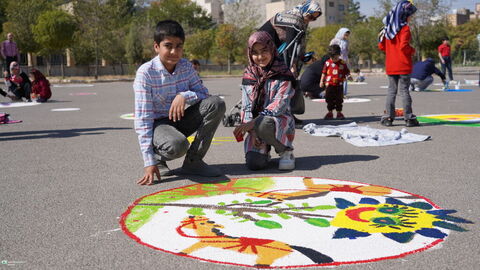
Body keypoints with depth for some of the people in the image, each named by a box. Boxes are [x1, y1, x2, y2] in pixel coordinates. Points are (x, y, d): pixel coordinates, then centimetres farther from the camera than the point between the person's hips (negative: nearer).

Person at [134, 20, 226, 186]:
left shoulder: (186, 66, -4)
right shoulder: (146, 72, -19)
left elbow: (205, 95, -1)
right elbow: (143, 118, -21)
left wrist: (185, 95, -26)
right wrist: (149, 162, -26)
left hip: (180, 119, 6)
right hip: (157, 124, -5)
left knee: (217, 104, -17)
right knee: (177, 145, -39)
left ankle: (193, 161, -9)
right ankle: (158, 157, 2)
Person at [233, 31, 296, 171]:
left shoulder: (283, 74, -4)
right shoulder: (248, 75, 7)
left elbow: (279, 105, -15)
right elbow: (247, 107, 4)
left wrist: (254, 122, -26)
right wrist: (252, 132, -14)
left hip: (280, 121, -3)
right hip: (255, 127, 3)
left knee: (263, 125, -39)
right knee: (254, 163, -22)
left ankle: (286, 150, -9)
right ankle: (263, 149, 16)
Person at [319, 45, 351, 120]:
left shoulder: (342, 63, 1)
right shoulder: (327, 63, 1)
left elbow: (347, 72, 9)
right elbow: (324, 73, 6)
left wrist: (348, 76, -9)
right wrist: (321, 81, 5)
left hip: (339, 85, 0)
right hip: (329, 85, 0)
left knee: (339, 99, 5)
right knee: (330, 99, 6)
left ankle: (339, 113, 15)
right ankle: (330, 113, 16)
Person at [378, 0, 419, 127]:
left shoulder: (387, 28, 8)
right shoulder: (404, 28, -11)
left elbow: (381, 46, 10)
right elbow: (404, 46, -21)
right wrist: (412, 51, -3)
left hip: (390, 66, 5)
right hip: (403, 66, -5)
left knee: (391, 90, 10)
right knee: (404, 90, -1)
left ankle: (388, 117, 9)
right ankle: (409, 118, 3)